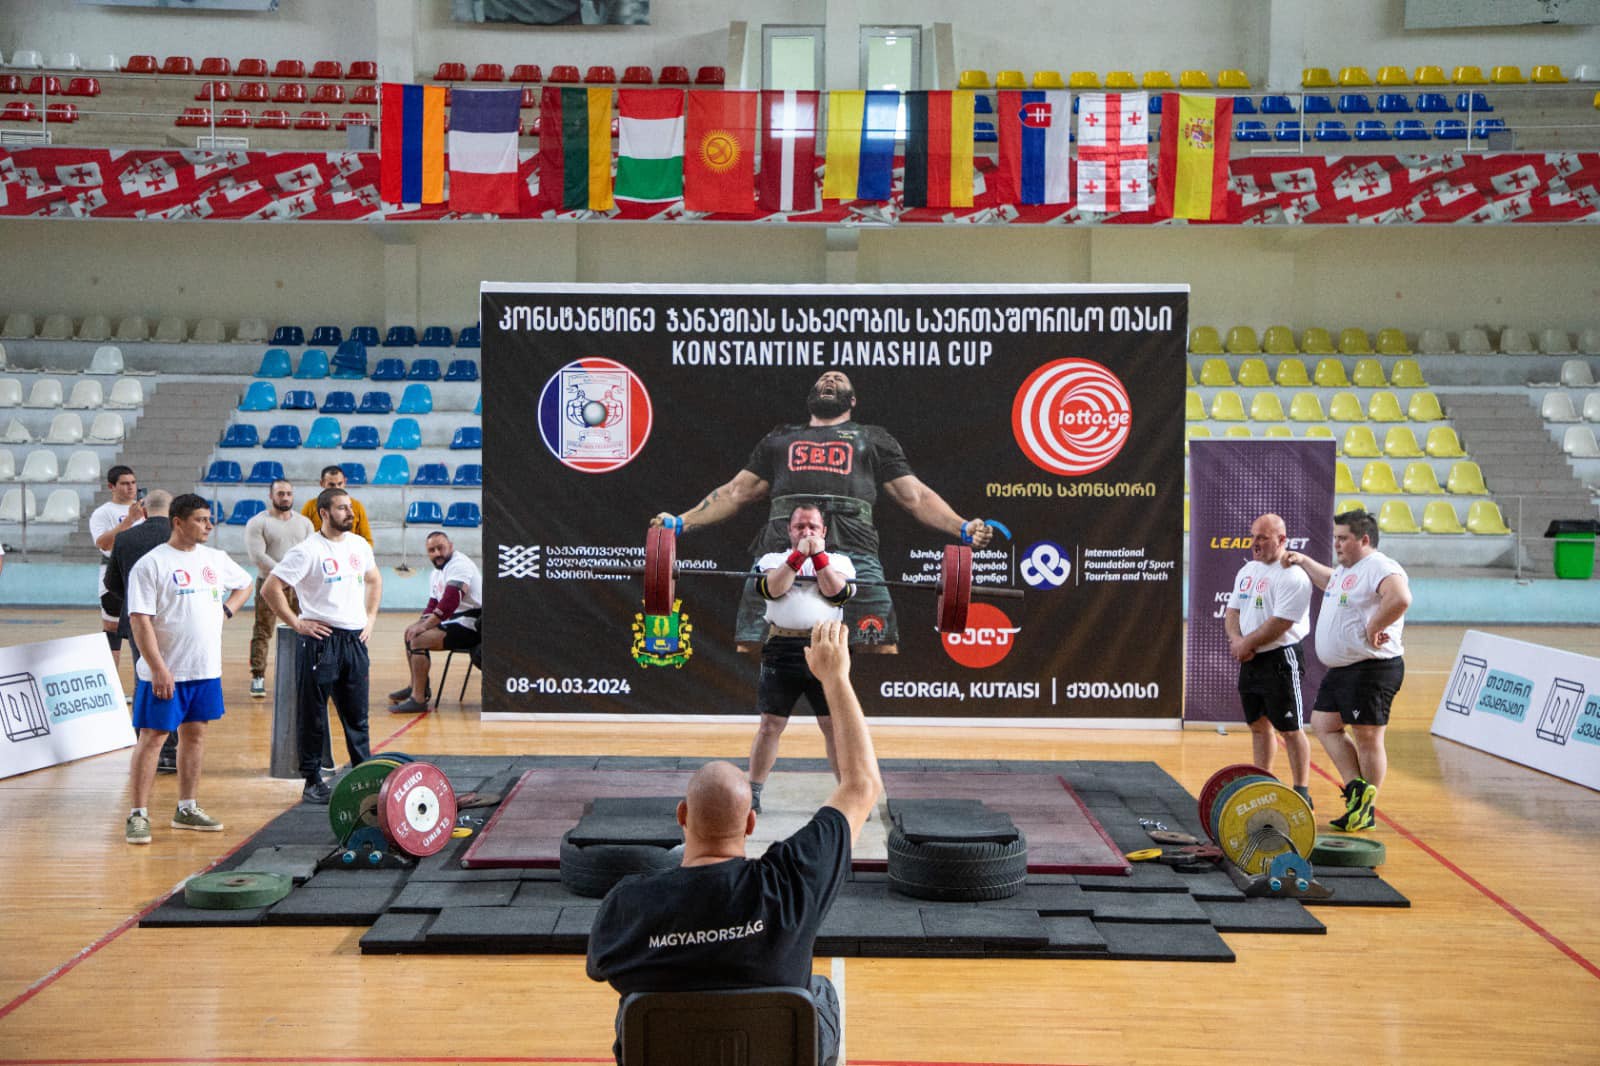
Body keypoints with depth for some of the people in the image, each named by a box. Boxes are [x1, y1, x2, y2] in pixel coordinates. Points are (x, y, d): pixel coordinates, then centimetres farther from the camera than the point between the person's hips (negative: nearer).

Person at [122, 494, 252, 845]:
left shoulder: (215, 559, 9)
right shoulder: (151, 564, -10)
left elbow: (244, 585, 27)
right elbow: (140, 620, -15)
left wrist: (226, 610, 8)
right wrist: (159, 670, -20)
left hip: (207, 670, 6)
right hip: (165, 673, -6)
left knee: (195, 735, 12)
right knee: (152, 738, -3)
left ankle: (187, 809, 23)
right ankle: (138, 815, 2)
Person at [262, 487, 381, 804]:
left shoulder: (359, 545, 10)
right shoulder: (308, 551, -11)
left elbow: (374, 579, 27)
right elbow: (270, 588, -13)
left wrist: (370, 618, 16)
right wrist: (297, 624, -12)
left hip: (355, 639, 6)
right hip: (321, 639, -6)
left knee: (357, 715, 13)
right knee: (314, 715, 3)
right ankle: (313, 782, 11)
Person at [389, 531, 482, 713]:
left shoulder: (459, 564, -17)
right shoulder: (436, 574, 16)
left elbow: (450, 602, -27)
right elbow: (433, 605, 21)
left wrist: (425, 625, -25)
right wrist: (422, 623, 0)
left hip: (470, 625, -11)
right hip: (455, 621, 11)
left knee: (419, 640, -23)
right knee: (410, 632, 18)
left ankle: (418, 699, -21)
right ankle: (417, 686, 26)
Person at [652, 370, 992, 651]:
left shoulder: (873, 438, 29)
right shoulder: (779, 438, 34)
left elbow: (916, 496, 21)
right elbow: (736, 492, 31)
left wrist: (963, 528, 5)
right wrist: (682, 522, 19)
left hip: (852, 551, -1)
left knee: (881, 642, -17)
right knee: (750, 642, -10)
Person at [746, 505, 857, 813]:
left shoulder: (839, 561, 13)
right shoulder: (774, 559, 12)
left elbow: (837, 593, -8)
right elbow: (773, 589, -10)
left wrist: (818, 554, -10)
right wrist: (799, 554, -14)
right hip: (781, 650, 0)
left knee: (835, 725, 1)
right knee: (770, 724, 4)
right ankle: (752, 794, 13)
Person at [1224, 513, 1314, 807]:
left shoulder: (1292, 576, -14)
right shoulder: (1247, 571, 13)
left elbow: (1280, 623, -21)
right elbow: (1232, 611, 13)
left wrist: (1247, 643, -13)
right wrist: (1237, 640, -6)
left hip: (1280, 659, -8)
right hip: (1249, 661, 8)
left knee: (1290, 728, -4)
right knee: (1259, 725, 14)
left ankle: (1302, 793, 2)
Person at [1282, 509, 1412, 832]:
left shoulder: (1380, 568, -17)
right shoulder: (1346, 569, 16)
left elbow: (1400, 599, -37)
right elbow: (1331, 582, 41)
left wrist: (1373, 629, -28)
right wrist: (1303, 561, 38)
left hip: (1371, 669, -10)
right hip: (1340, 669, 10)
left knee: (1367, 737, -2)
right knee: (1324, 723, 11)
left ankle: (1368, 812, 6)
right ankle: (1355, 786, 12)